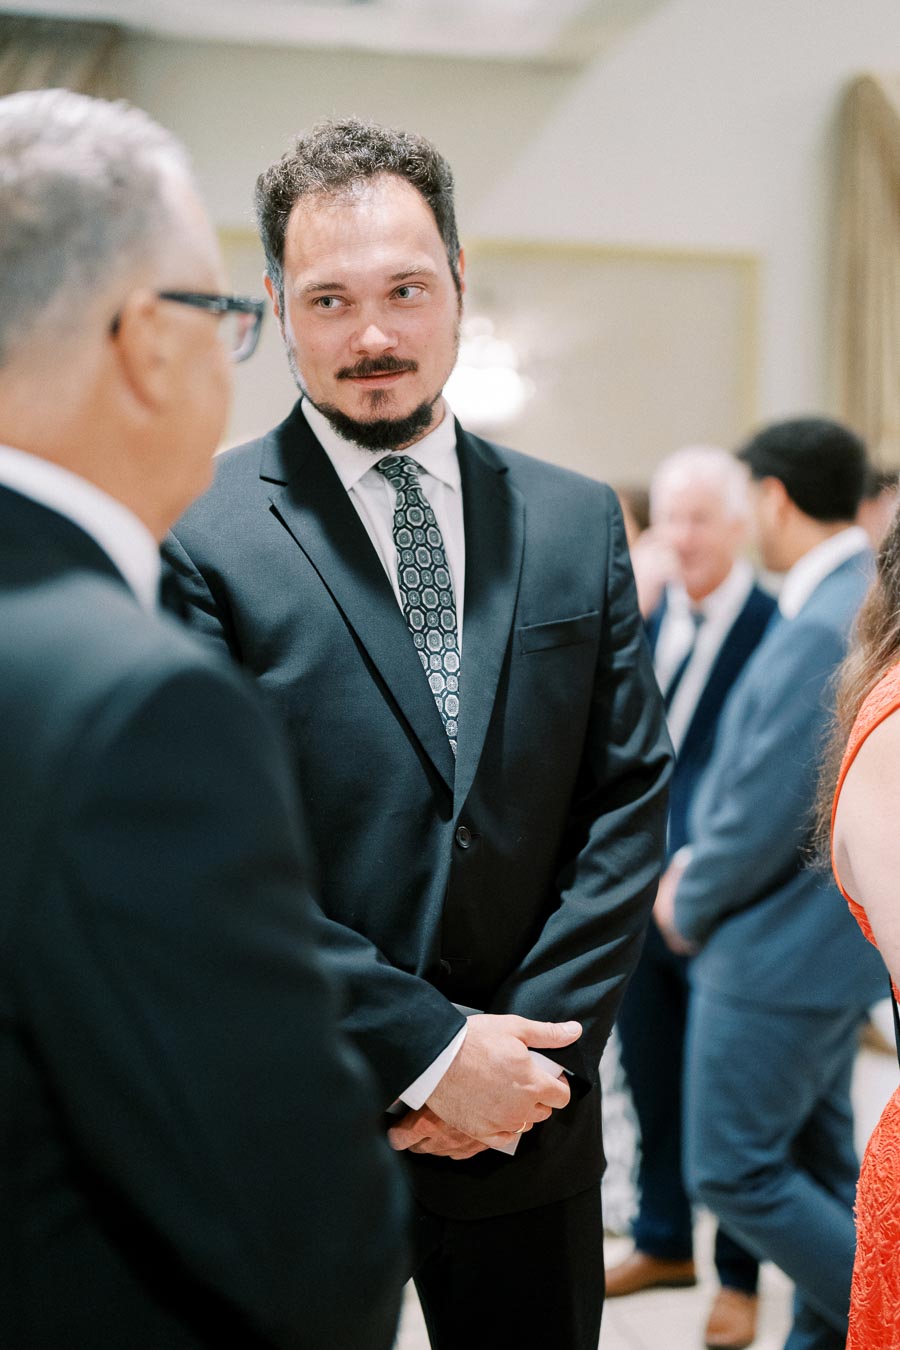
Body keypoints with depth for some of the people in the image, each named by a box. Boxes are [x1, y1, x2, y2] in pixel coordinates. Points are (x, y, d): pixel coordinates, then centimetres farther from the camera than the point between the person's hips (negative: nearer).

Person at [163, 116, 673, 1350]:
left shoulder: (578, 523, 3)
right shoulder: (202, 536, -10)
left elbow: (632, 796, 2)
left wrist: (534, 1043, -7)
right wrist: (431, 1051, -15)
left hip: (527, 1120, 4)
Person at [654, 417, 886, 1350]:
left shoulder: (820, 630, -25)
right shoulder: (860, 598, 7)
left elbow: (765, 816, -24)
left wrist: (691, 905, -7)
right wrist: (701, 861, 8)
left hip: (780, 950, -10)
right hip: (834, 934, 10)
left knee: (734, 1173, 2)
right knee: (816, 1159, 19)